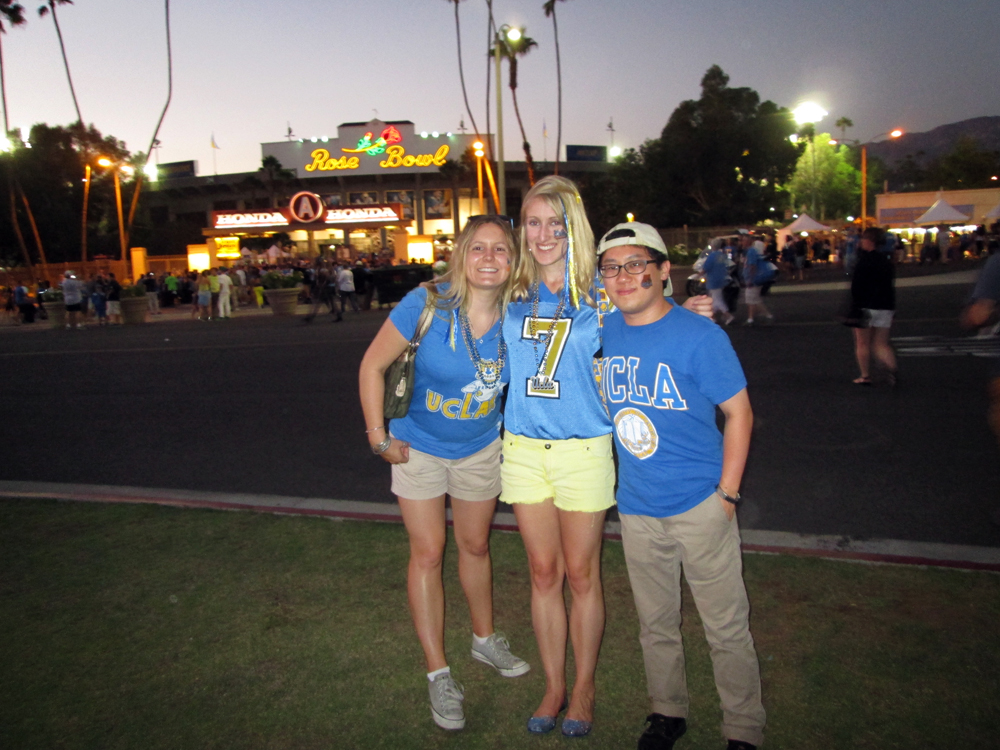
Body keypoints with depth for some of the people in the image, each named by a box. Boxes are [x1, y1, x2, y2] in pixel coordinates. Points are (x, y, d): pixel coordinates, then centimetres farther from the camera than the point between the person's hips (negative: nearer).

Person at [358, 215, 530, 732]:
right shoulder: (426, 305, -25)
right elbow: (372, 365, -15)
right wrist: (378, 436, -13)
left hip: (480, 448, 3)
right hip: (420, 447, -2)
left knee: (475, 546, 18)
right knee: (428, 554, 3)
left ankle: (485, 639, 42)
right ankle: (438, 673, 18)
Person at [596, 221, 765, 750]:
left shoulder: (700, 337, -14)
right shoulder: (605, 331, 0)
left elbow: (739, 413, -7)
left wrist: (727, 493, -10)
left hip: (700, 506, -4)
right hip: (636, 507, 4)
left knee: (727, 627, 9)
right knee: (655, 622, 19)